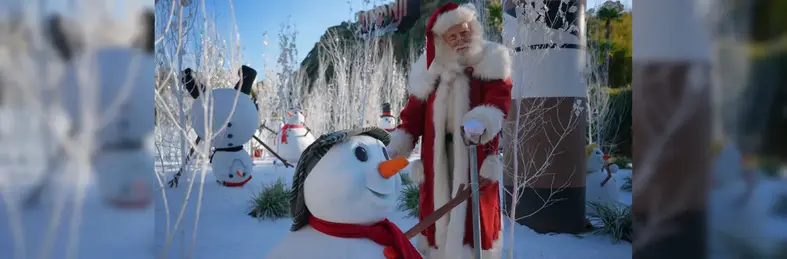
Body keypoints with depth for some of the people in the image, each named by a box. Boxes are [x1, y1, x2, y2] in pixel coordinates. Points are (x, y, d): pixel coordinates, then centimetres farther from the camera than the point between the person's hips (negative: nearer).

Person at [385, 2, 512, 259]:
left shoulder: (491, 60, 1)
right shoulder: (429, 67, 8)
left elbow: (500, 98, -14)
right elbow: (414, 112, 6)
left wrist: (481, 123, -35)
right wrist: (396, 146, -6)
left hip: (476, 153, -3)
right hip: (436, 153, 3)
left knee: (474, 207, 1)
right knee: (436, 204, 9)